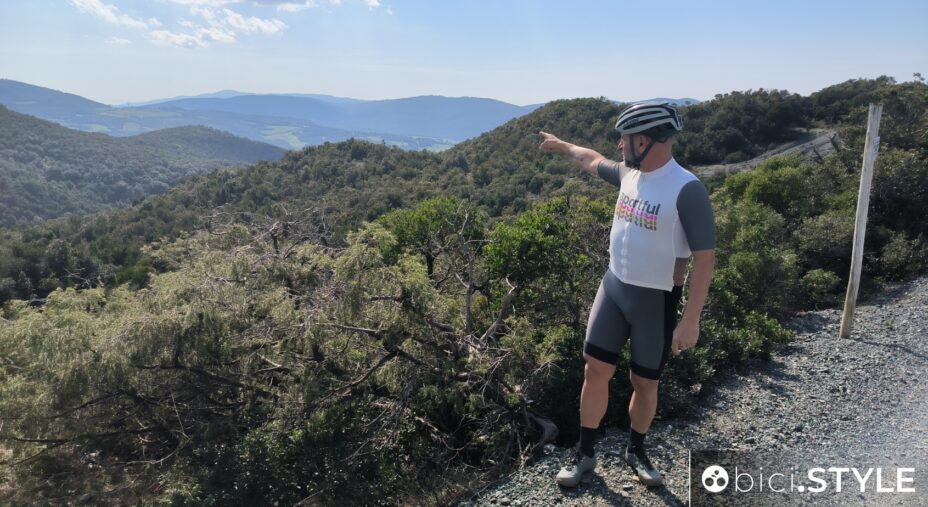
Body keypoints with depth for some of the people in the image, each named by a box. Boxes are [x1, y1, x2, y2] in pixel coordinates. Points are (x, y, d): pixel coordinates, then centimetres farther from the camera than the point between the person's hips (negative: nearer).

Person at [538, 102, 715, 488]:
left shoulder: (687, 190, -20)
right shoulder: (629, 173, 1)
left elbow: (705, 259, -19)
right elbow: (593, 161, 24)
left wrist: (691, 320, -21)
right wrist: (561, 146, 38)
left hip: (656, 300, -5)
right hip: (613, 286, 6)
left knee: (644, 382, 10)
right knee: (595, 370, 6)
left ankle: (636, 452, 35)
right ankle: (585, 455, 21)